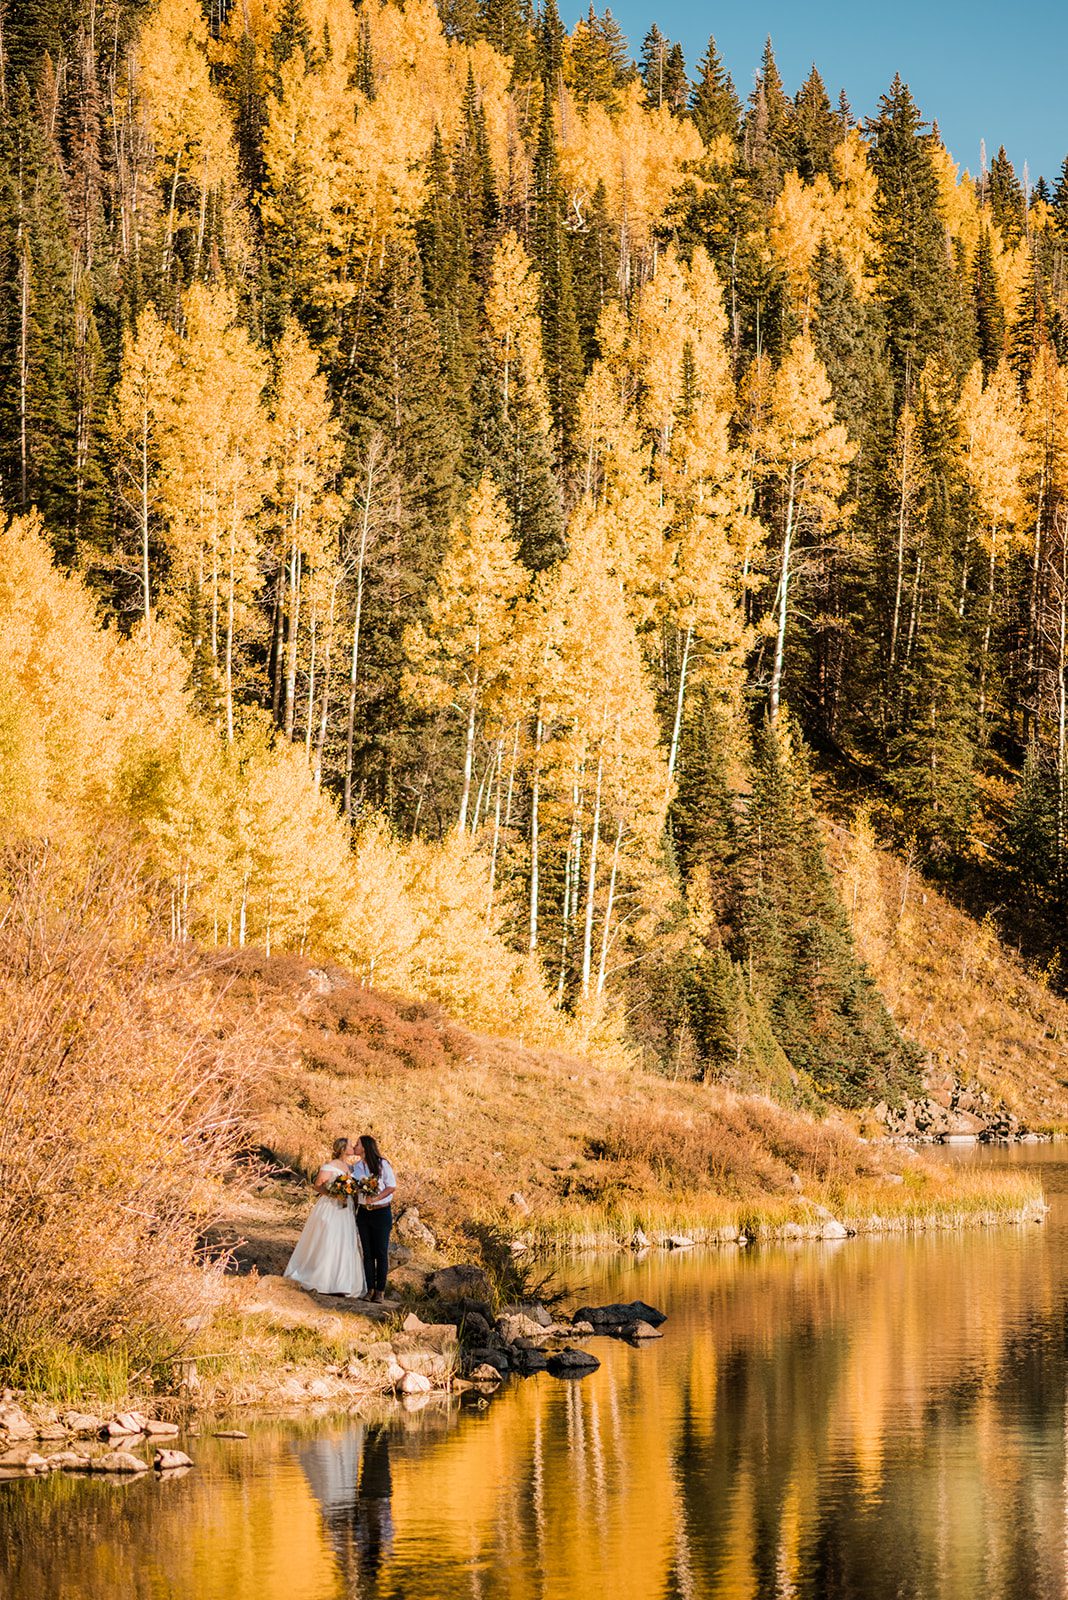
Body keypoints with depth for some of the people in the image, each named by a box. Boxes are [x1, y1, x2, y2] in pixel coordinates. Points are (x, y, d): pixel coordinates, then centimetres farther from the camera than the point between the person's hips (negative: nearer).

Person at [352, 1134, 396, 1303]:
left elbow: (392, 1187, -9)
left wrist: (375, 1198, -20)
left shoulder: (382, 1164, -8)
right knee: (367, 1252, 5)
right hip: (363, 1212, 5)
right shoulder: (357, 1166, 8)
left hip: (381, 1212, -5)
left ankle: (380, 1290, 3)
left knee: (381, 1253, -2)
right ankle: (370, 1289, 8)